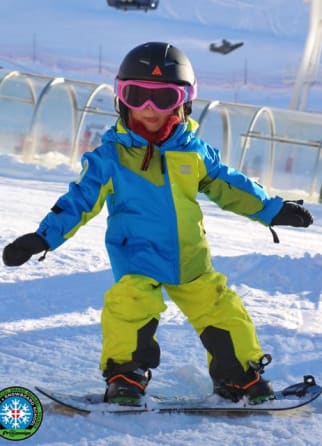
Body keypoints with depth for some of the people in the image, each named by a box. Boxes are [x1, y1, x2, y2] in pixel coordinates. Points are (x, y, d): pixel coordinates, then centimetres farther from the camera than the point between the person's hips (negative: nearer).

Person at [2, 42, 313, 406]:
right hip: (136, 258, -4)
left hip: (190, 259, 4)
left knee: (219, 309, 4)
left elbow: (228, 186, 17)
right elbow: (79, 201, -3)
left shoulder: (194, 152, 5)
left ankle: (241, 375, 22)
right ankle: (125, 376, -9)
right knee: (132, 304, -27)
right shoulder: (110, 157, -4)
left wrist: (272, 210, 17)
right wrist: (42, 238, -12)